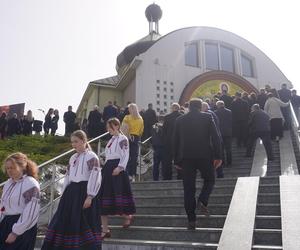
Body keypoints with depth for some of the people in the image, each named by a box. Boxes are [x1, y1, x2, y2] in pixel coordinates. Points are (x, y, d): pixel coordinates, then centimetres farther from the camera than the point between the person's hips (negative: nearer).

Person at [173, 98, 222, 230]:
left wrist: (177, 160, 15)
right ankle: (202, 201, -3)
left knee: (188, 189, 6)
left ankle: (191, 220, 7)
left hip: (186, 157, 2)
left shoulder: (180, 120, 7)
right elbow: (215, 137, -4)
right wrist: (218, 156, -1)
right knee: (209, 180, 22)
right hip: (205, 155, -1)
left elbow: (176, 141, 9)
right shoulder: (207, 117, 2)